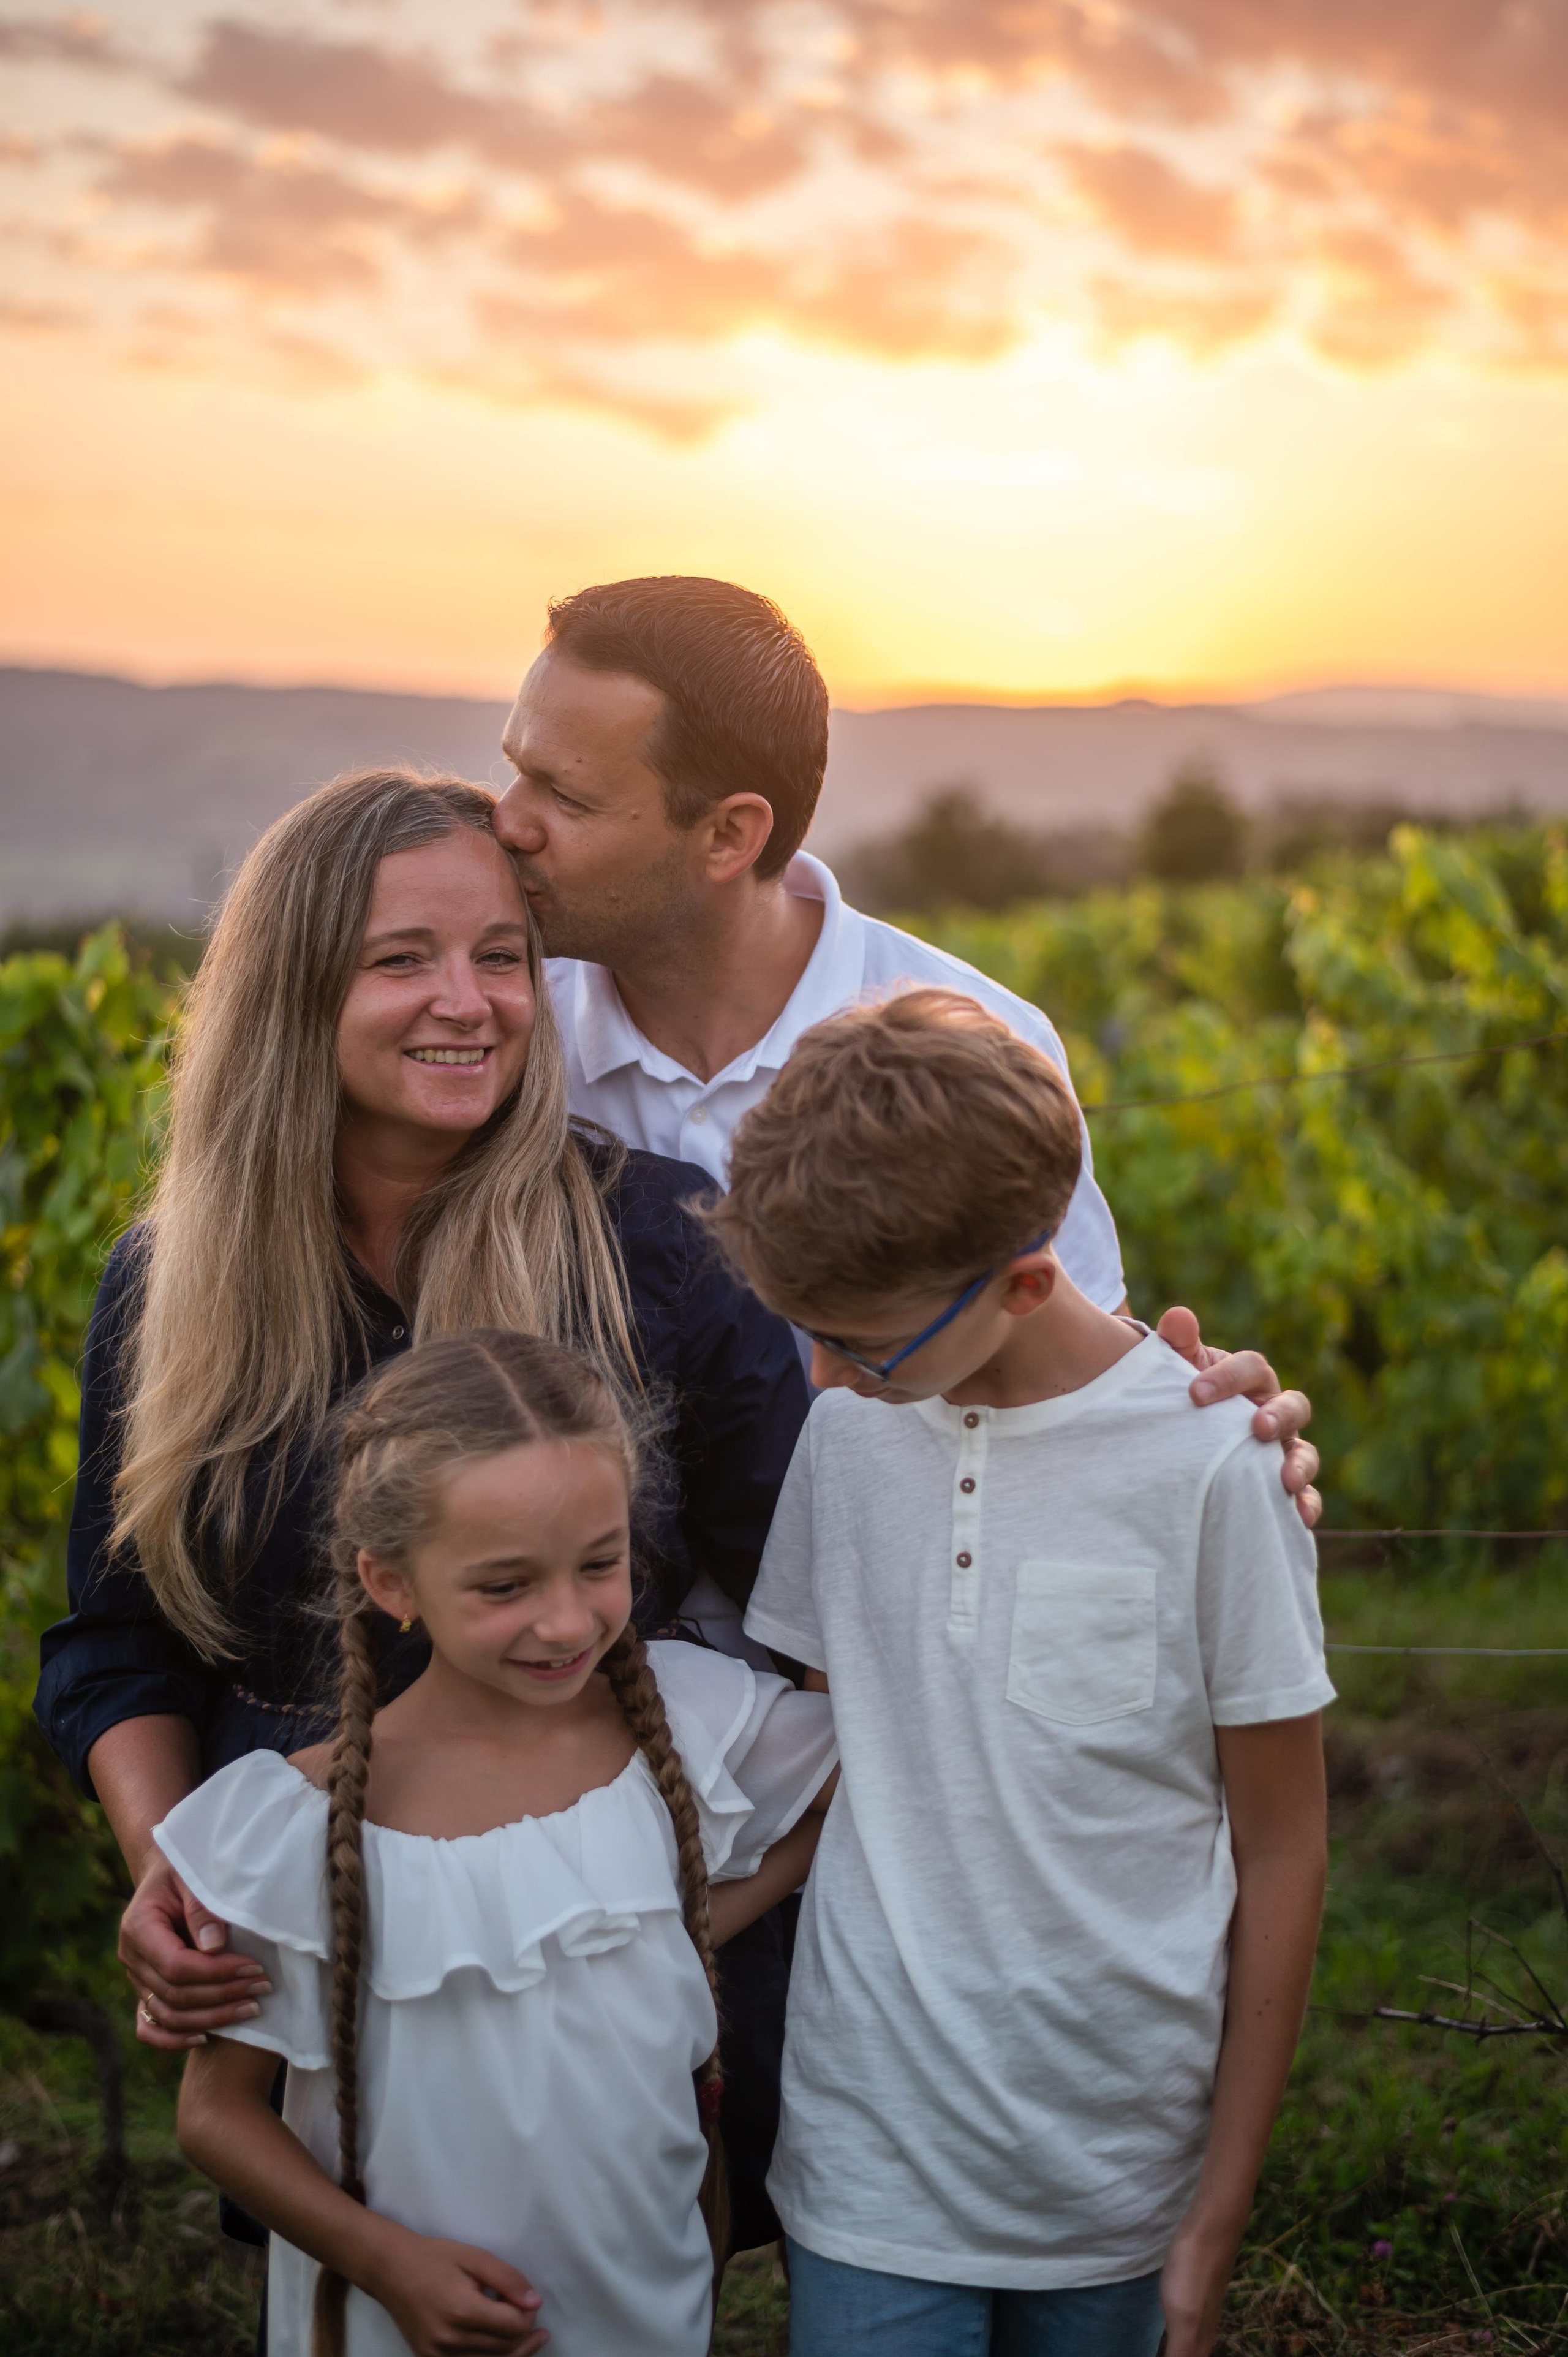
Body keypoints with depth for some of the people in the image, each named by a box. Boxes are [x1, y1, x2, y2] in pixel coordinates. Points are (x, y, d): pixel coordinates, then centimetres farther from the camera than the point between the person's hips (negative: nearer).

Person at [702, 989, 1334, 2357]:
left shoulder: (1207, 1461, -13)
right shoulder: (846, 1429, -2)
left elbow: (1280, 1854, -5)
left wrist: (1220, 2214, -1)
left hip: (1117, 2174, -2)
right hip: (871, 2154, 2)